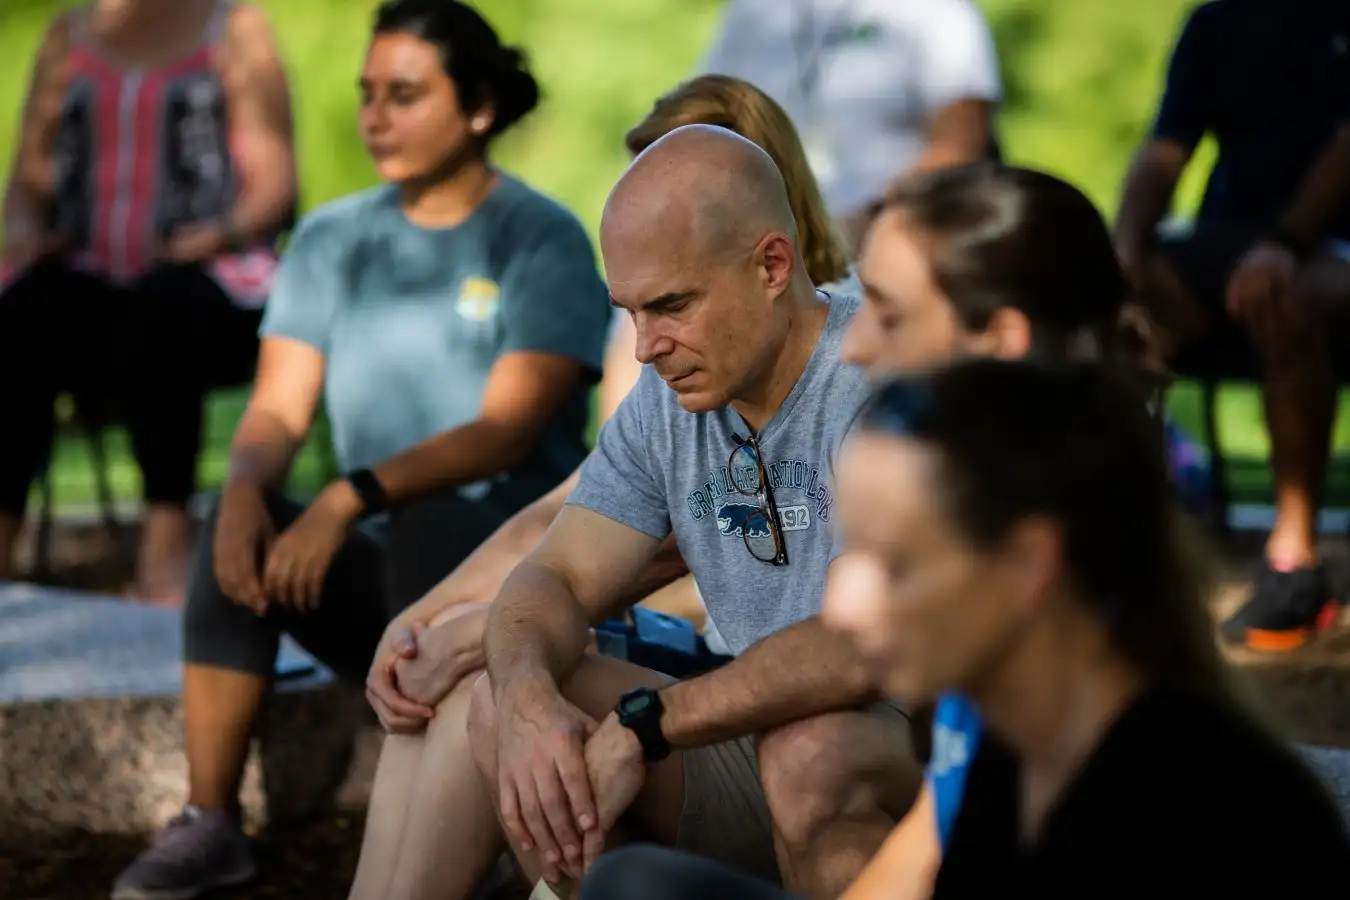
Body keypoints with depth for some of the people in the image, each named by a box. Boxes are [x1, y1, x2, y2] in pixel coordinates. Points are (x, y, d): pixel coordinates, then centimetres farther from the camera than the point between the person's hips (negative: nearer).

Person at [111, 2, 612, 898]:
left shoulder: (543, 241, -6)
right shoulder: (333, 238, 8)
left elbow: (507, 429, -18)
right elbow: (279, 409, 0)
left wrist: (355, 496, -33)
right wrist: (245, 488, -25)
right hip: (379, 577, 4)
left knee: (426, 524, -36)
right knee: (244, 522, -25)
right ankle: (210, 824, -21)